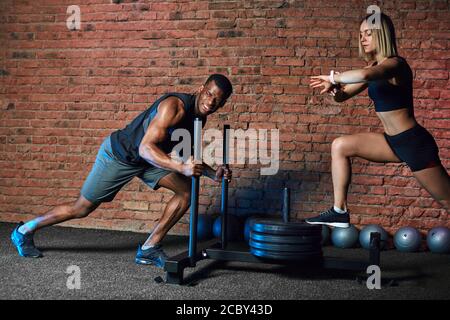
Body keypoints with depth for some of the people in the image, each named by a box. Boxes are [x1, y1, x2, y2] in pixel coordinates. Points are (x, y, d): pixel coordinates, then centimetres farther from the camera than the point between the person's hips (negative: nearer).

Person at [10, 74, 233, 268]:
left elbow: (188, 154, 7)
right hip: (118, 154, -7)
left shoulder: (199, 117, -4)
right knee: (82, 209, 3)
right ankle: (24, 231, 27)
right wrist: (181, 167, -50)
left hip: (146, 159, 8)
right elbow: (146, 147, -39)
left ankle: (149, 249, 0)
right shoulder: (175, 106, -31)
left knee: (187, 191, -9)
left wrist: (212, 173, -9)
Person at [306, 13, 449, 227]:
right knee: (340, 146, 0)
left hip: (414, 142, -8)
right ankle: (339, 212, 2)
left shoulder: (394, 63, -17)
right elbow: (343, 96, 10)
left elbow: (364, 75, -39)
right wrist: (334, 88, -12)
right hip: (393, 141, 8)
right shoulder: (374, 68, 9)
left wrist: (334, 78, -24)